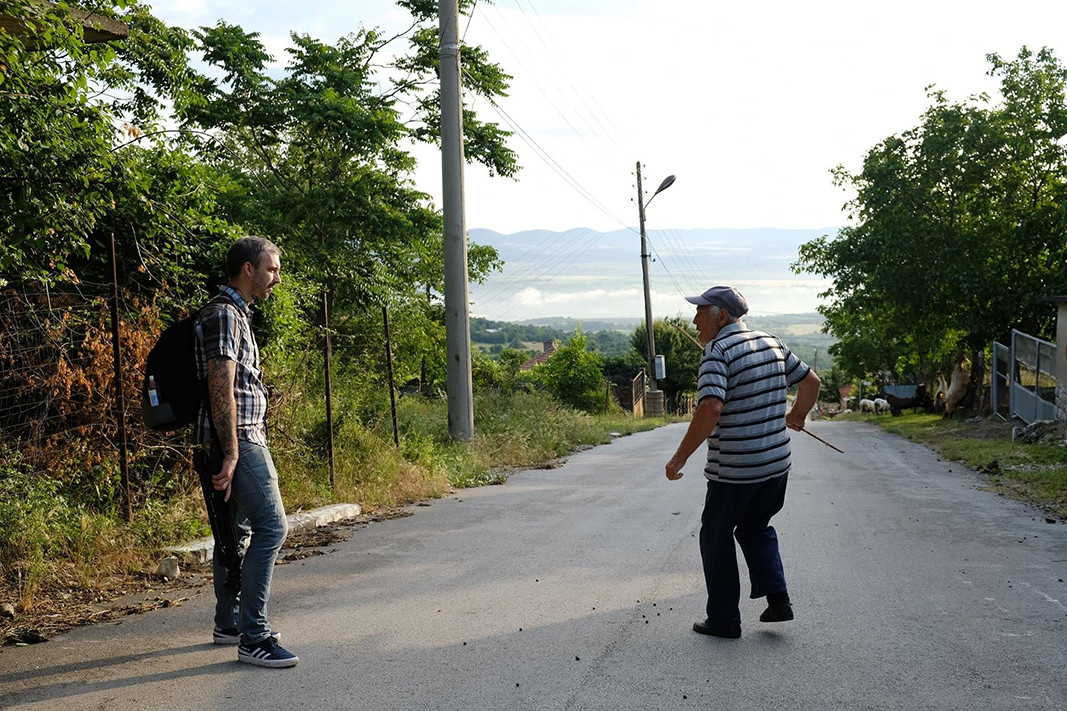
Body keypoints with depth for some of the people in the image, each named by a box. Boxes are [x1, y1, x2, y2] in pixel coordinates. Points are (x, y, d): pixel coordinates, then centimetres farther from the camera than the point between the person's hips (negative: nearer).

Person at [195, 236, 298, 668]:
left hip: (245, 439, 11)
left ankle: (229, 623, 25)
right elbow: (220, 387, -21)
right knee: (270, 526, -13)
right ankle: (253, 638, -10)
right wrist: (231, 454, -23)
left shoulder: (236, 314, 20)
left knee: (235, 529, 15)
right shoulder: (223, 314, -13)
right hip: (238, 440, -11)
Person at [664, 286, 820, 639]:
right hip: (777, 463, 7)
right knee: (755, 528, 25)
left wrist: (679, 457, -22)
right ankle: (778, 599, 17)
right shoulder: (771, 343, 8)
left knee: (716, 537, 10)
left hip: (734, 470, -7)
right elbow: (810, 380, 17)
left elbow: (710, 409, -28)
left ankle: (724, 619, 16)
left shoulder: (718, 351, -15)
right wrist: (796, 416, 34)